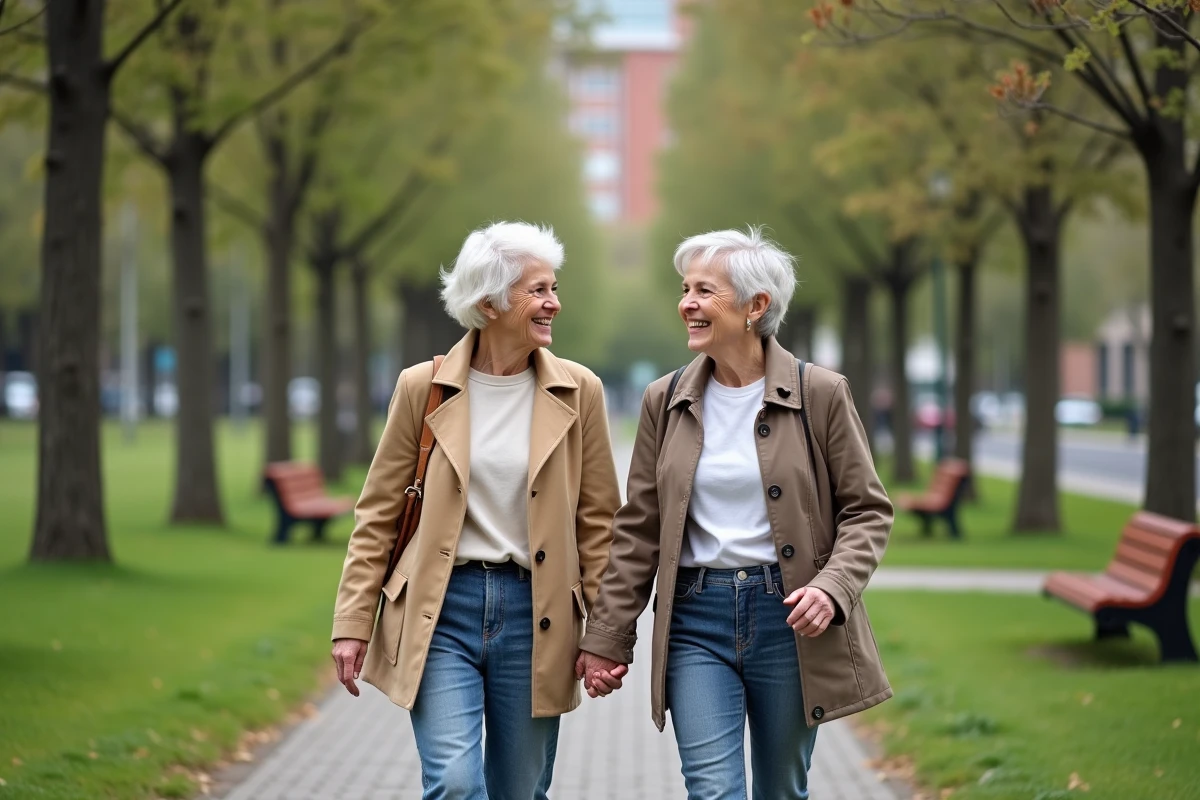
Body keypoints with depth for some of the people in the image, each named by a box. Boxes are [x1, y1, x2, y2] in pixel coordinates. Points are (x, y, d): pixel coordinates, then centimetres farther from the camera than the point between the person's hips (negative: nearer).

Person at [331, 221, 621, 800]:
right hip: (442, 609, -1)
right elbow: (377, 514, 4)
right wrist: (353, 624, -1)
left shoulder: (577, 392, 2)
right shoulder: (423, 388, 0)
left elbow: (597, 522, 6)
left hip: (535, 615, 2)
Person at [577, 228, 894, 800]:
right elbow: (638, 532, 9)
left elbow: (867, 510, 0)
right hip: (696, 618, 1)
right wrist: (606, 639, 6)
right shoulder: (665, 402, 6)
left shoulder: (820, 394, -3)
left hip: (789, 617, -1)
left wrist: (833, 587, -17)